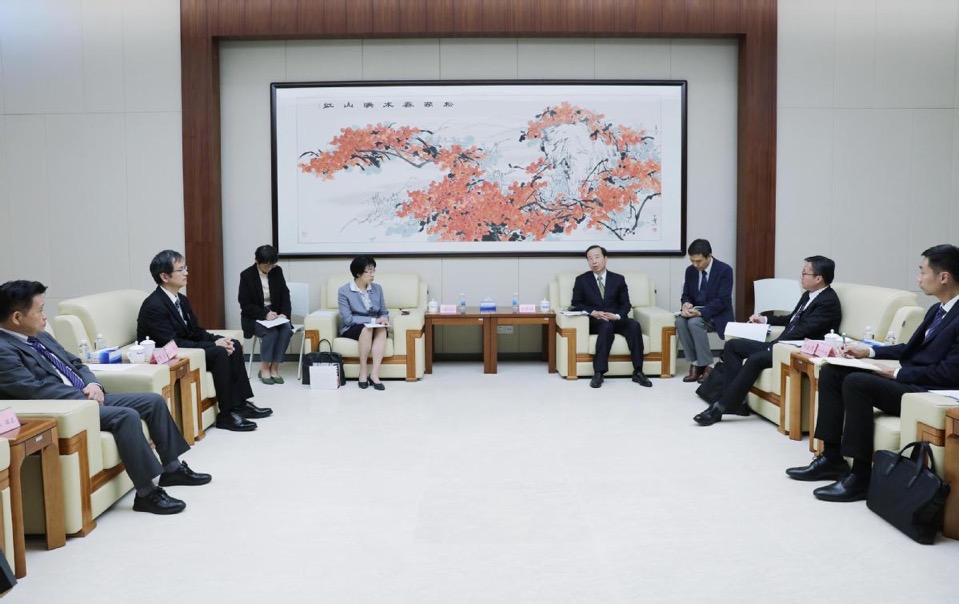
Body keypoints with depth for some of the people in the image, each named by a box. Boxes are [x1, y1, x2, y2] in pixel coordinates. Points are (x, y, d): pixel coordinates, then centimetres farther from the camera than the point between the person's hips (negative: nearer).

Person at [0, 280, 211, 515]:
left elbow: (75, 363, 19)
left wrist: (92, 385, -2)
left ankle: (171, 468, 14)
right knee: (126, 415, -30)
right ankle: (147, 493, -23)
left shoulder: (40, 337, 14)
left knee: (154, 400, 3)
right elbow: (35, 390, -23)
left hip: (85, 397, 10)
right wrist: (84, 397, -18)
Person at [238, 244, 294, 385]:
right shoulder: (247, 275, -9)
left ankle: (274, 368, -20)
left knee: (287, 329, -28)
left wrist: (284, 313, -14)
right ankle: (264, 369, -15)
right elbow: (245, 304, -10)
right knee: (271, 331, -32)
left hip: (275, 313, 3)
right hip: (254, 317, -3)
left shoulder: (277, 271, 2)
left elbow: (285, 295, 5)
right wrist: (265, 314, -23)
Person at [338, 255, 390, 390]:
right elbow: (347, 318, -15)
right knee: (367, 328, -36)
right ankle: (363, 372, -26)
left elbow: (384, 312, 11)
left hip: (374, 327, 3)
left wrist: (384, 319, -14)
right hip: (351, 329, -3)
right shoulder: (344, 291, -8)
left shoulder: (377, 288, 6)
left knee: (382, 330, -32)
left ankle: (374, 373, -38)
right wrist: (373, 320, -21)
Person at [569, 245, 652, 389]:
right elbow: (575, 304, 5)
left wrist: (617, 316, -13)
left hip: (616, 320, 2)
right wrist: (593, 313, -13)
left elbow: (626, 304, 10)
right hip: (595, 321, -2)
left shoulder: (618, 279, 14)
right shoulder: (581, 280, 10)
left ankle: (638, 372, -28)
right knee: (607, 326, -37)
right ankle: (598, 373, -41)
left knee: (634, 325, -30)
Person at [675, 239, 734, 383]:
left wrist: (701, 312, -31)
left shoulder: (724, 270, -14)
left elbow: (722, 300, -19)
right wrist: (686, 304, -15)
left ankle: (708, 366, -21)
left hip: (717, 315, -5)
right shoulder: (690, 270, 3)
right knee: (680, 321, -27)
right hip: (696, 312, 5)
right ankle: (695, 364, -20)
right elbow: (686, 295, 11)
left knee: (694, 322, -34)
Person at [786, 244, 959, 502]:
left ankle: (861, 476, -20)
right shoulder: (937, 310, 15)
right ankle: (832, 458, 2)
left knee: (856, 382, -29)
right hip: (907, 379, 10)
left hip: (930, 393, -10)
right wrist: (870, 351, 12)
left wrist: (897, 373, -17)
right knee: (831, 371, 0)